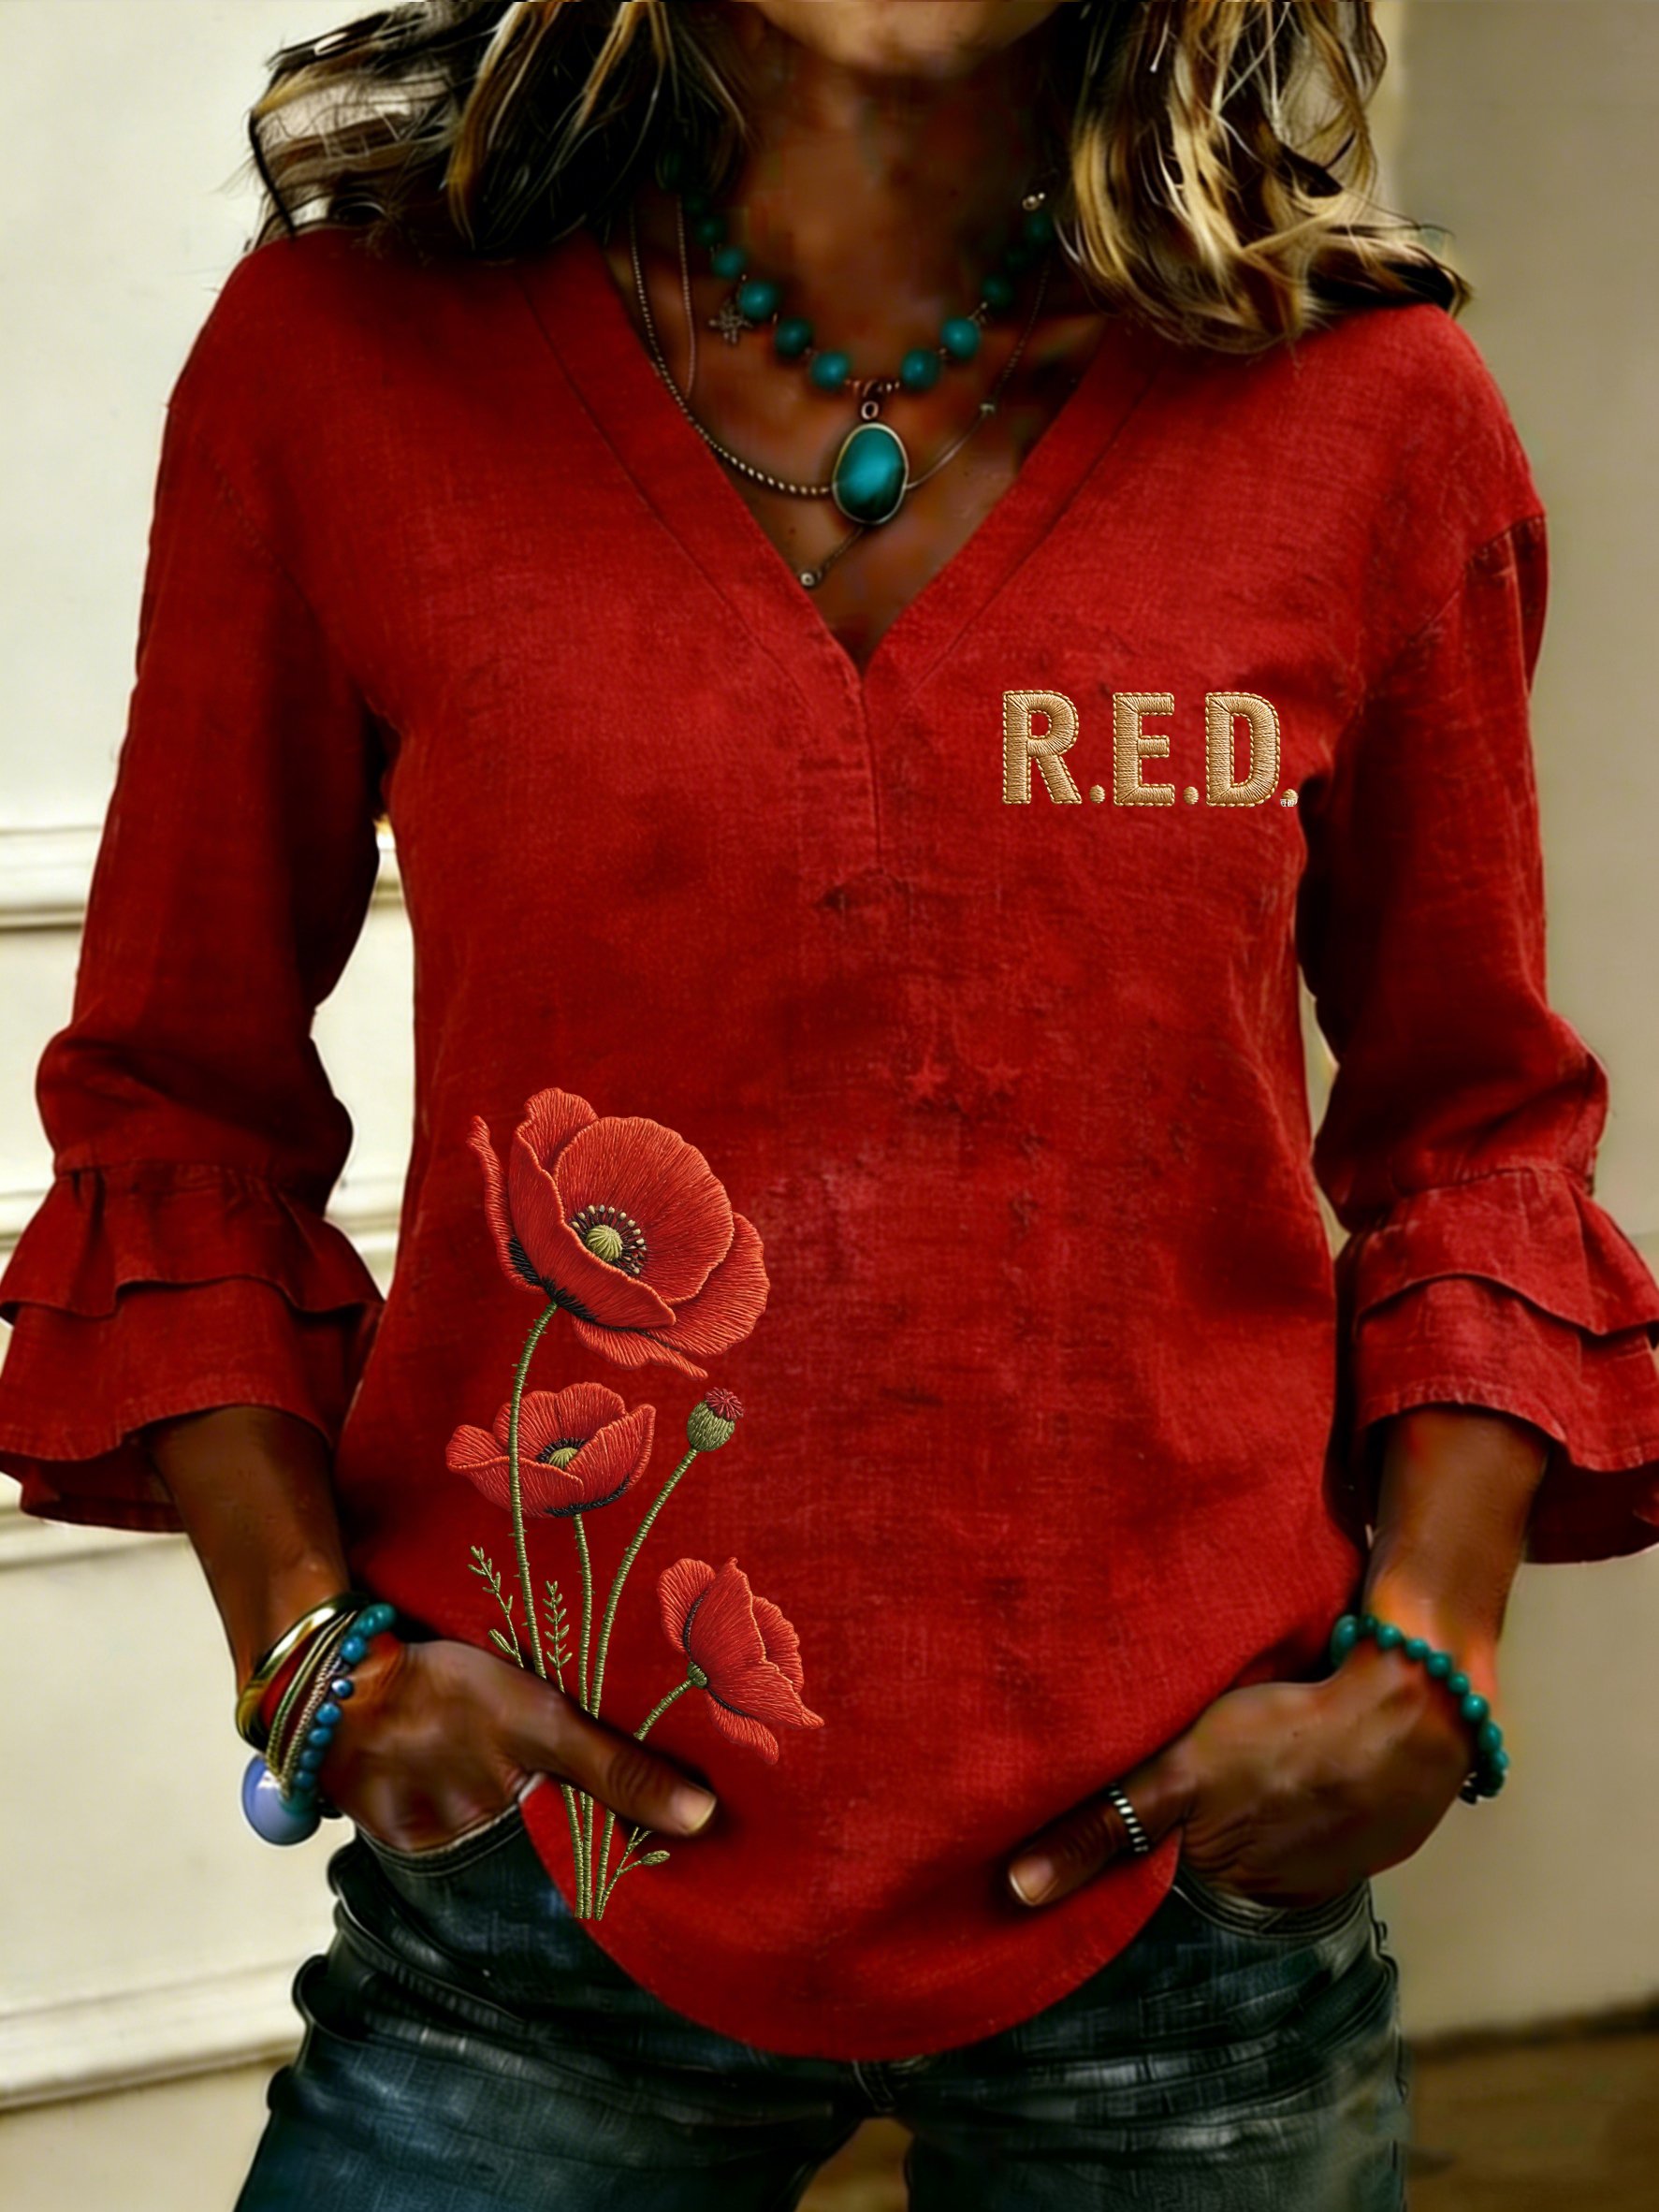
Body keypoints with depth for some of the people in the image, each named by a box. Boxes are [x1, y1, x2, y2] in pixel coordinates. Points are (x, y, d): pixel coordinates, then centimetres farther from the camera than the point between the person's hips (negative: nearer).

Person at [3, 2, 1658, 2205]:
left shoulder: (1369, 413, -2)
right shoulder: (341, 352, -4)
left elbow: (1475, 1112, 10)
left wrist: (1429, 1656, -3)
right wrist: (304, 1643, -5)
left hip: (1193, 1874, 1)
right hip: (542, 1864, 0)